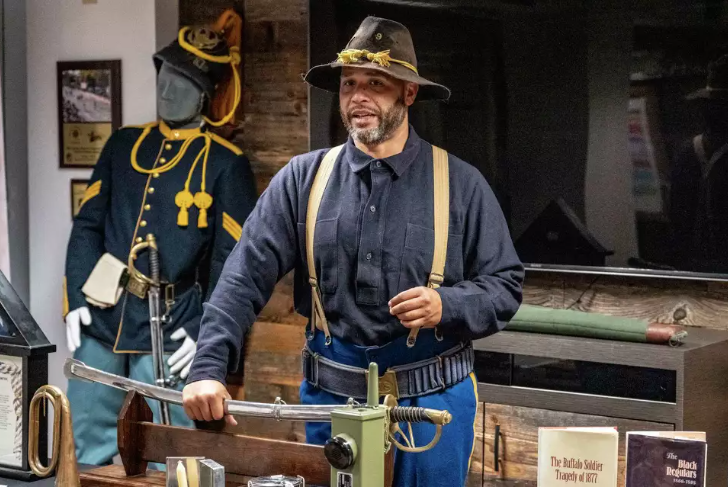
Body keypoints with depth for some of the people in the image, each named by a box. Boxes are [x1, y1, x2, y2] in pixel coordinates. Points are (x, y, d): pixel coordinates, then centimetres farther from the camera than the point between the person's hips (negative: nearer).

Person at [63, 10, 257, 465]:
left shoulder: (226, 163, -2)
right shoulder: (124, 144, 11)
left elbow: (234, 259, -5)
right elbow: (87, 226, 11)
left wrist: (208, 333, -13)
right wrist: (76, 299, 1)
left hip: (168, 331, -4)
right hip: (99, 322, 4)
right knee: (87, 455, 12)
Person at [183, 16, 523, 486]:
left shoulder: (460, 184, -2)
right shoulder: (303, 179, 1)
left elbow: (506, 285, 1)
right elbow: (245, 276, -4)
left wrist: (447, 306, -19)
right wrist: (209, 367, -15)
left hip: (431, 399, -1)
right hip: (331, 396, 2)